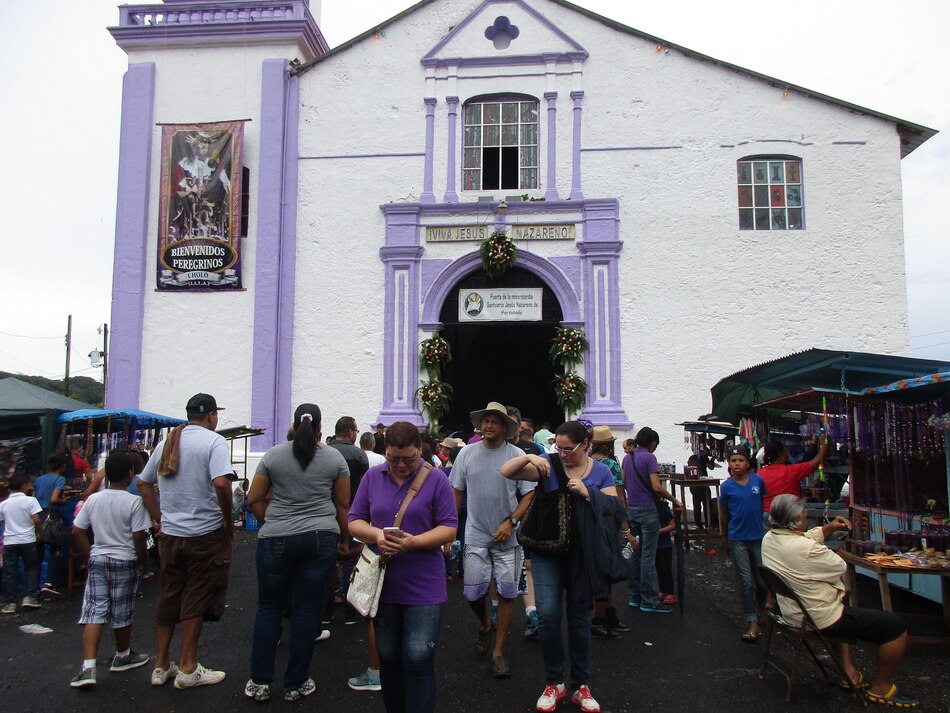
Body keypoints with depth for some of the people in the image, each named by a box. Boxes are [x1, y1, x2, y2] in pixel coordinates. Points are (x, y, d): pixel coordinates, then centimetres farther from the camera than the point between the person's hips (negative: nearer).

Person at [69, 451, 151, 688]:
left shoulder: (93, 499, 0)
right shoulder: (134, 502, -14)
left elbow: (77, 532, 4)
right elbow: (139, 537, -15)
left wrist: (88, 556, 13)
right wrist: (142, 560, 0)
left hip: (97, 560, 4)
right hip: (125, 562, -3)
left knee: (94, 611, 4)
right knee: (121, 613, 10)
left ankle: (88, 667, -5)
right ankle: (122, 656, 29)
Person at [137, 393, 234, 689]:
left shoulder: (167, 441, 10)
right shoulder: (213, 441, -11)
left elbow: (143, 483, 15)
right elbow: (221, 483, -25)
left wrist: (158, 518, 17)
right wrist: (228, 519, -13)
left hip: (169, 534, 6)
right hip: (205, 533, -6)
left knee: (168, 596, 15)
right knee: (196, 599, 4)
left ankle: (161, 665, 25)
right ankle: (188, 669, 12)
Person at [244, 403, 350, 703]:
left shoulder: (273, 455, 2)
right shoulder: (335, 457, 2)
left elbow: (254, 499, 4)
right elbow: (343, 504, 5)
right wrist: (343, 538, 15)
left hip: (276, 540, 0)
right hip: (321, 540, 0)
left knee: (269, 608, 12)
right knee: (307, 610, 6)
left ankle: (259, 683, 17)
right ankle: (296, 684, 16)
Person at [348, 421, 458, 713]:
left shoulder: (436, 479, -5)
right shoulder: (372, 477, 3)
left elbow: (449, 529, -6)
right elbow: (354, 522, 5)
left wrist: (414, 542, -23)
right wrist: (376, 534, -17)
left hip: (424, 588, -3)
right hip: (383, 583, 4)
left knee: (418, 660, -6)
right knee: (388, 658, 15)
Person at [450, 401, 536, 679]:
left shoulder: (517, 455, -5)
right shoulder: (467, 453, 0)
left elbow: (530, 494, -3)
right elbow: (457, 493, 8)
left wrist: (511, 522, -14)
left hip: (507, 537, -1)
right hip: (476, 535, 1)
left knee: (507, 593, 2)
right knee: (473, 593, 4)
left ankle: (498, 652, 18)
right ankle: (485, 625, 37)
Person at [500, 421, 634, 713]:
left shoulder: (600, 471, 1)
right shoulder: (549, 464, -3)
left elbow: (614, 508, -5)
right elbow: (506, 472, -6)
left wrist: (588, 493, -19)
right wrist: (529, 457, -23)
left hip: (583, 553, 1)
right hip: (548, 549, -1)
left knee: (580, 617, 10)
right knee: (549, 614, -9)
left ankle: (581, 686, 25)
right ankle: (554, 682, 12)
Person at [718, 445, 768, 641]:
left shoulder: (758, 481, -4)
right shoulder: (727, 486, -5)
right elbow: (723, 515, 6)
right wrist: (725, 541, 12)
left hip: (759, 537, 1)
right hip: (738, 540, -1)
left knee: (763, 580, 11)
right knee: (746, 582, 1)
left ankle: (761, 608, 38)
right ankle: (752, 622, 11)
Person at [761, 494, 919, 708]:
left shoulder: (768, 539, -5)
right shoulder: (807, 550, -32)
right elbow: (841, 568, -14)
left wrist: (830, 528, 3)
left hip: (791, 613, 10)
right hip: (820, 620, -9)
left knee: (843, 610, 40)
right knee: (896, 626, 0)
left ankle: (849, 673, 38)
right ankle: (880, 688, 17)